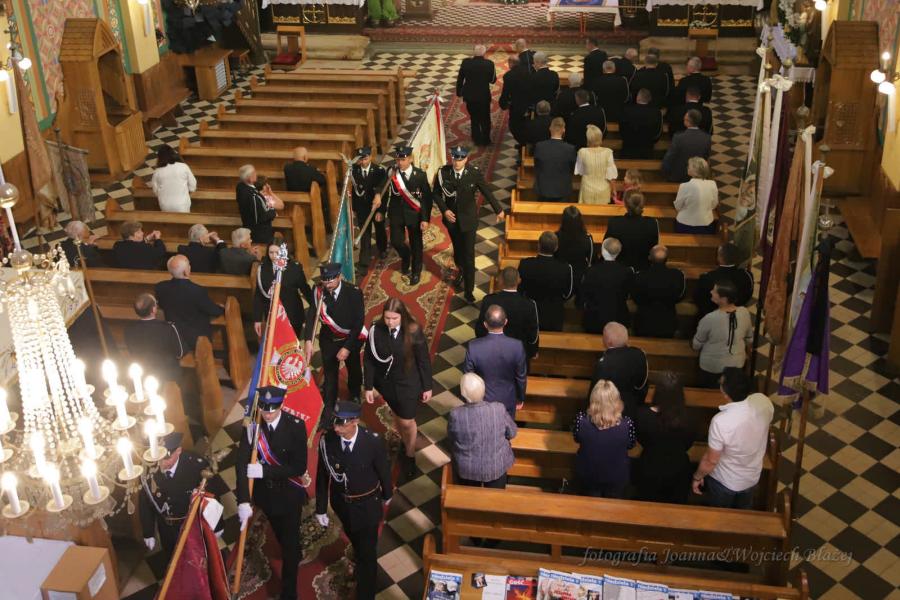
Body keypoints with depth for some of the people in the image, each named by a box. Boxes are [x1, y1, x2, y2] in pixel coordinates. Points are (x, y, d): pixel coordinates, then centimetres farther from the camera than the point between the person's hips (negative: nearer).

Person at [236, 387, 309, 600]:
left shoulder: (296, 426, -23)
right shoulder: (252, 427, -18)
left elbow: (299, 467, -24)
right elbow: (242, 465, -23)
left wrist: (264, 471, -31)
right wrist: (243, 501, -33)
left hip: (289, 494, -3)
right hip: (265, 492, 3)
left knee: (289, 542, 6)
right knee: (280, 535, 28)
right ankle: (295, 554, 59)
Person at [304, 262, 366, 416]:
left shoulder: (353, 292, -27)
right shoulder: (318, 291, -19)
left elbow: (359, 322, -23)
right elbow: (311, 315, -11)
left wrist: (347, 347, -25)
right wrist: (308, 340, -22)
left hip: (351, 340, -1)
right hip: (328, 340, 1)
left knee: (354, 370, 23)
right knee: (330, 374, 10)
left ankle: (354, 396, 51)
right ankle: (329, 407, 27)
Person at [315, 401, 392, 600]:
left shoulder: (373, 442, -31)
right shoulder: (326, 441, -24)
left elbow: (383, 471, -11)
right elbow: (322, 476, -10)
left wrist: (387, 495, 6)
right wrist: (321, 509, -3)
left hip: (367, 503, -3)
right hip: (341, 502, 3)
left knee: (367, 552, 7)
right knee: (354, 538, 32)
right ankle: (360, 560, 64)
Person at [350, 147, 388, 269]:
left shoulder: (379, 170, -13)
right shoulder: (354, 171, -8)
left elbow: (383, 191, -19)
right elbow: (354, 190, -2)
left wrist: (380, 211, -28)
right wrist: (354, 209, 1)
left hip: (377, 206, 0)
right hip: (362, 208, 0)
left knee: (380, 230, 21)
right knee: (365, 234, -3)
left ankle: (382, 250, 48)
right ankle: (364, 262, -2)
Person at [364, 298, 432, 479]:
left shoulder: (413, 331, -24)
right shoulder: (376, 329, -19)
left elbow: (424, 360, -12)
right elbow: (369, 359, -7)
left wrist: (427, 387, -5)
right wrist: (368, 386, -4)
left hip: (408, 384, -2)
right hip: (386, 382, 2)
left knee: (407, 421, 11)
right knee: (397, 415, 24)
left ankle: (410, 456, 37)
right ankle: (405, 443, 53)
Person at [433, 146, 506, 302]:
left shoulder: (475, 173, -18)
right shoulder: (443, 172, -14)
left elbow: (487, 192, -5)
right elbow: (436, 193, -1)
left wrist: (499, 210, 6)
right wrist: (444, 210, -14)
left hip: (468, 219, -2)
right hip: (451, 217, 2)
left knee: (469, 254, -1)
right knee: (457, 248, 23)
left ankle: (469, 289, 8)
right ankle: (461, 270, 53)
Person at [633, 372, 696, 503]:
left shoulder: (642, 414, -28)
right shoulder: (686, 419, -26)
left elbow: (640, 440, -8)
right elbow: (688, 444, -6)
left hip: (649, 471, 0)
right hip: (678, 472, 0)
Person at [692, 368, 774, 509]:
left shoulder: (721, 422, -40)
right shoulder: (764, 402, -24)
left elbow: (711, 461, -25)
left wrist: (697, 477, -5)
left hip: (725, 482, -4)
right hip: (752, 477, 5)